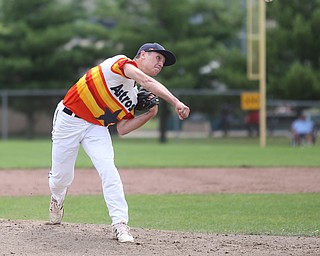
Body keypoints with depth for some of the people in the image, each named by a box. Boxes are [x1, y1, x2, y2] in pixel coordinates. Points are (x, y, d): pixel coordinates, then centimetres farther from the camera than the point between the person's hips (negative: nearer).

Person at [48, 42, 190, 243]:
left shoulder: (134, 96, 5)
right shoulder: (121, 62, -18)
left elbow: (122, 129, 2)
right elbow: (146, 81, -37)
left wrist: (149, 114, -8)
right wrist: (175, 102, -47)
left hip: (96, 127, 6)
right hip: (69, 119, -6)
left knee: (108, 169, -17)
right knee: (62, 177, 4)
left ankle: (120, 224, -18)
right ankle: (57, 200, 40)